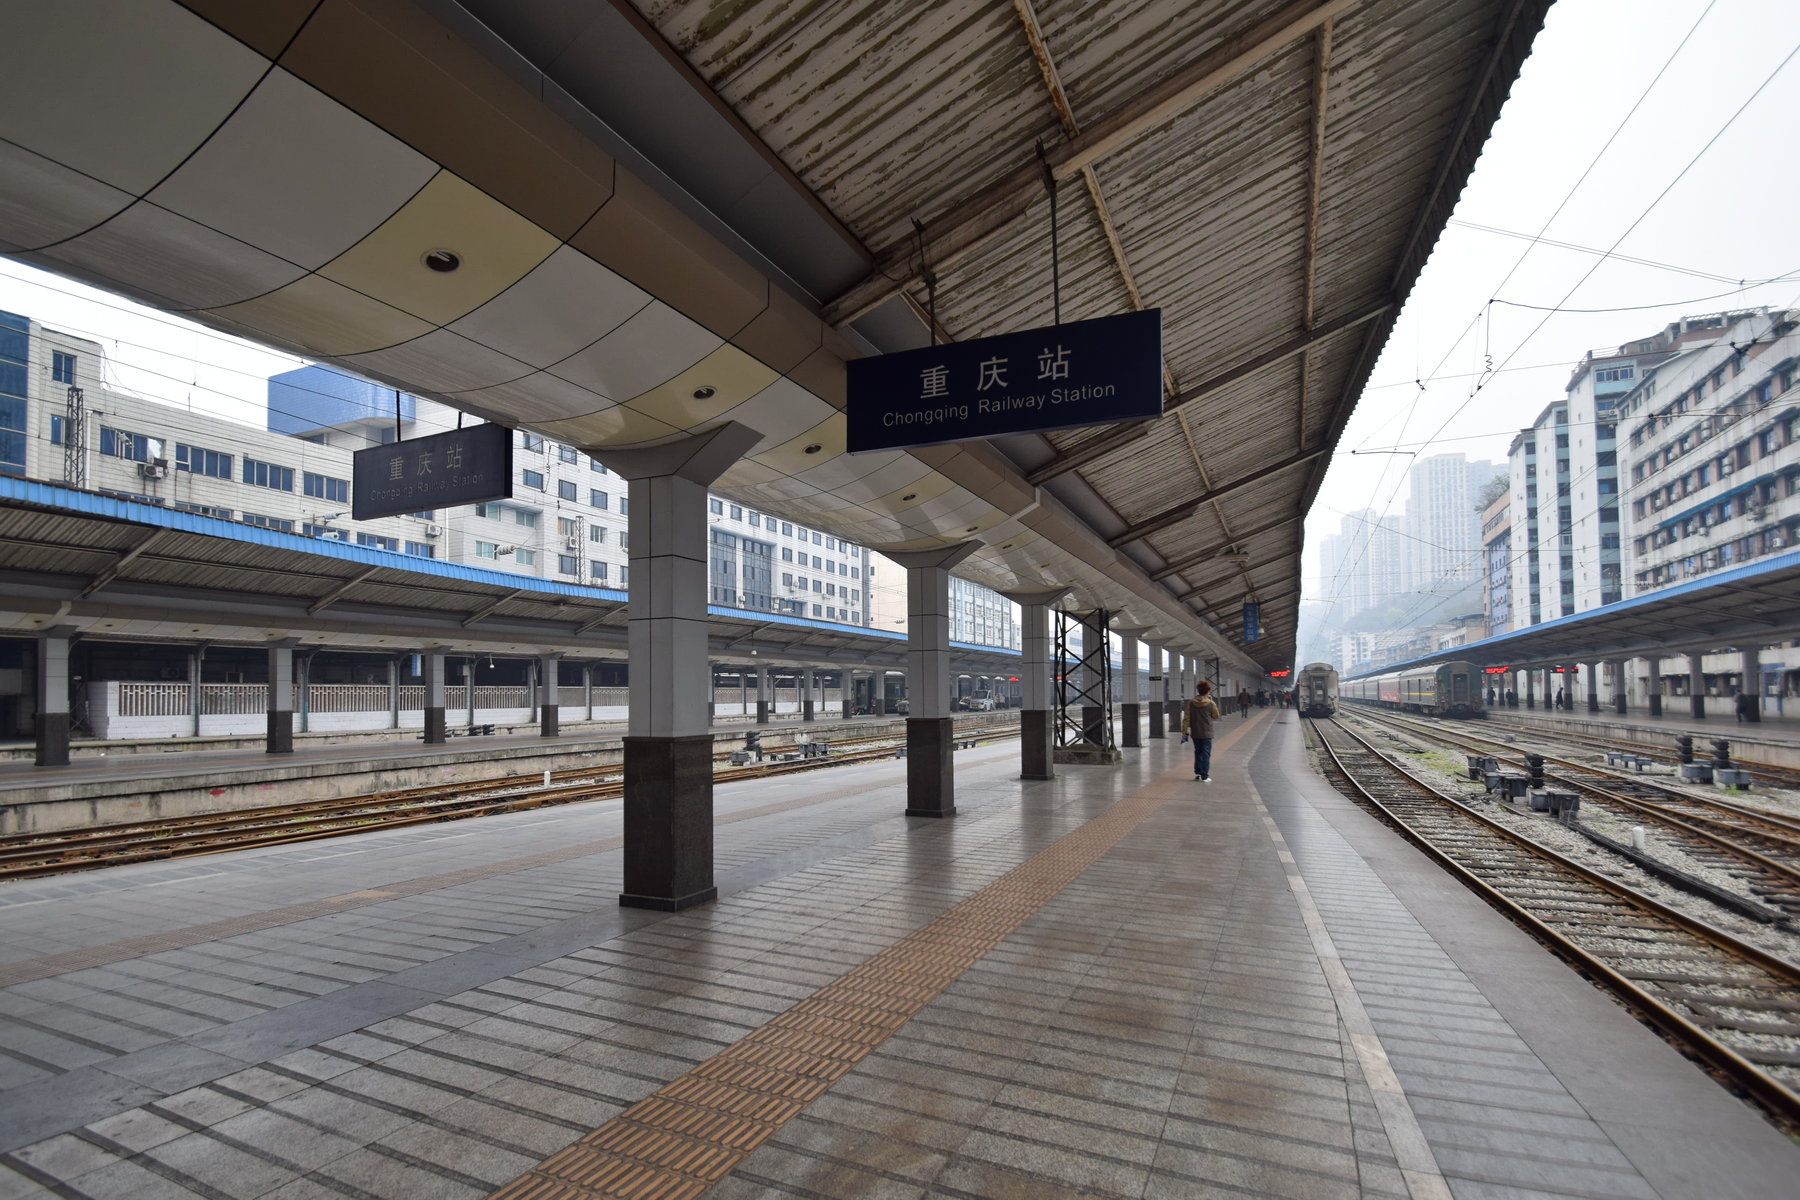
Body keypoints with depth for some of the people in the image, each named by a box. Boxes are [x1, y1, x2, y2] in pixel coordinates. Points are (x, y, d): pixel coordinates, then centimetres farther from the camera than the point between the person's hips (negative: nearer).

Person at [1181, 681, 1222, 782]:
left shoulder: (1190, 703, -5)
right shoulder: (1211, 704, -11)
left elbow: (1186, 719, -5)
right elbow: (1216, 716, 7)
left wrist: (1185, 732, 2)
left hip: (1195, 734, 3)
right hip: (1207, 734, -3)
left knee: (1198, 752, 18)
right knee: (1206, 754, 4)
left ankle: (1197, 773, 20)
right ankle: (1204, 776, 3)